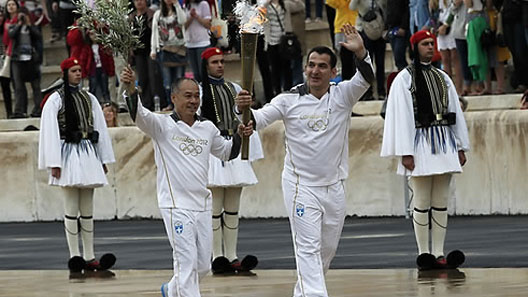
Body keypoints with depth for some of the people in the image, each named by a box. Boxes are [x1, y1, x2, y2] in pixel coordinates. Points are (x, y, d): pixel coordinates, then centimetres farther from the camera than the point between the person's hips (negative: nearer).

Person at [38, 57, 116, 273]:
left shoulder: (89, 99, 13)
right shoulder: (55, 100, -3)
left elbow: (101, 129, 16)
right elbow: (50, 132, -7)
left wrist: (104, 159, 13)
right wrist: (54, 163, -13)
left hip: (88, 155, 5)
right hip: (68, 155, -5)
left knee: (87, 210, 7)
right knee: (72, 209, -5)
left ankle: (89, 257, 9)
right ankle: (74, 256, -3)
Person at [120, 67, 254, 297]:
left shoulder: (207, 128, 11)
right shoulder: (162, 125, -4)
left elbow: (227, 152, 26)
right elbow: (139, 115, -23)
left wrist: (240, 136, 7)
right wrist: (131, 89, -41)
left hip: (203, 205, 6)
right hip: (176, 206, -6)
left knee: (203, 265, 13)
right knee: (187, 263, -10)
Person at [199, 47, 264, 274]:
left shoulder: (234, 89, 15)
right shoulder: (200, 91, -2)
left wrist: (252, 153, 12)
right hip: (213, 151, -5)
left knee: (233, 208, 7)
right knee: (215, 207, -5)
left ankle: (231, 257, 10)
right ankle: (218, 258, -2)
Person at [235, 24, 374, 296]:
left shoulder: (343, 95, -2)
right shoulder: (289, 100, -5)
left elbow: (365, 79, -19)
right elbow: (257, 120, -10)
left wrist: (361, 53, -39)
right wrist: (242, 109, -33)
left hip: (334, 187, 3)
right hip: (301, 186, -3)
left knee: (327, 249, 15)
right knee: (308, 247, -10)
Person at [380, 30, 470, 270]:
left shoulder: (442, 78, 15)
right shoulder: (404, 79, -1)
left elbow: (456, 113, 16)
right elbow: (401, 116, -7)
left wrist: (461, 147, 10)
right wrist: (406, 153, -13)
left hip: (444, 144, 5)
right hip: (420, 143, -5)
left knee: (441, 202, 4)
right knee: (422, 203, -4)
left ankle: (438, 253, 6)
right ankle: (424, 254, 1)